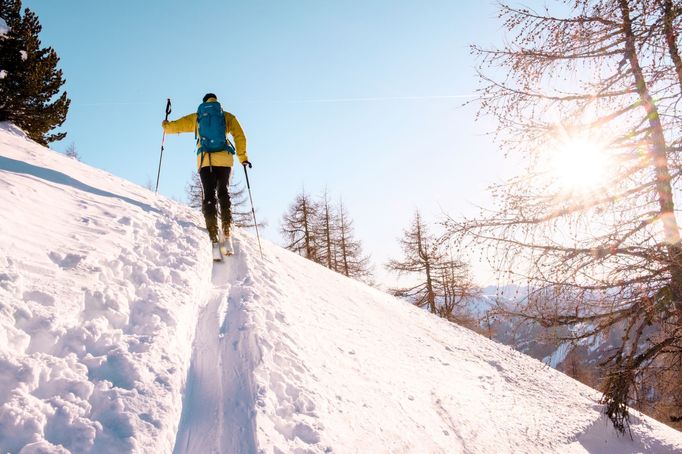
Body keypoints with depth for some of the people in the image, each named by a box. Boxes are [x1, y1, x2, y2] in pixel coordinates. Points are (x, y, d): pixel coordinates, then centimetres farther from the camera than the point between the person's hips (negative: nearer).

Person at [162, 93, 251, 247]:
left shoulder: (196, 117, 15)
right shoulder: (227, 116, 13)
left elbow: (175, 126, 19)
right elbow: (240, 137, 3)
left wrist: (166, 125, 42)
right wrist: (243, 158, 6)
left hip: (204, 160, 0)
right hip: (224, 159, 0)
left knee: (209, 195, 1)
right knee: (223, 192, 13)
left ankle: (213, 232, -13)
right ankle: (226, 226, -2)